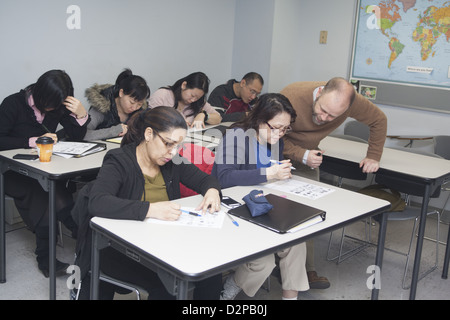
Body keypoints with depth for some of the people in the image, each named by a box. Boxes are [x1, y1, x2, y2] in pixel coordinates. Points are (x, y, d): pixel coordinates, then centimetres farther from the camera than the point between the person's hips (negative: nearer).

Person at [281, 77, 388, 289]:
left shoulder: (352, 101, -23)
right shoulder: (291, 97, -35)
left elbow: (379, 120, -4)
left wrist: (373, 157, -5)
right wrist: (302, 156, -36)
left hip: (309, 153, 3)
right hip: (280, 151, -3)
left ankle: (307, 270, 2)